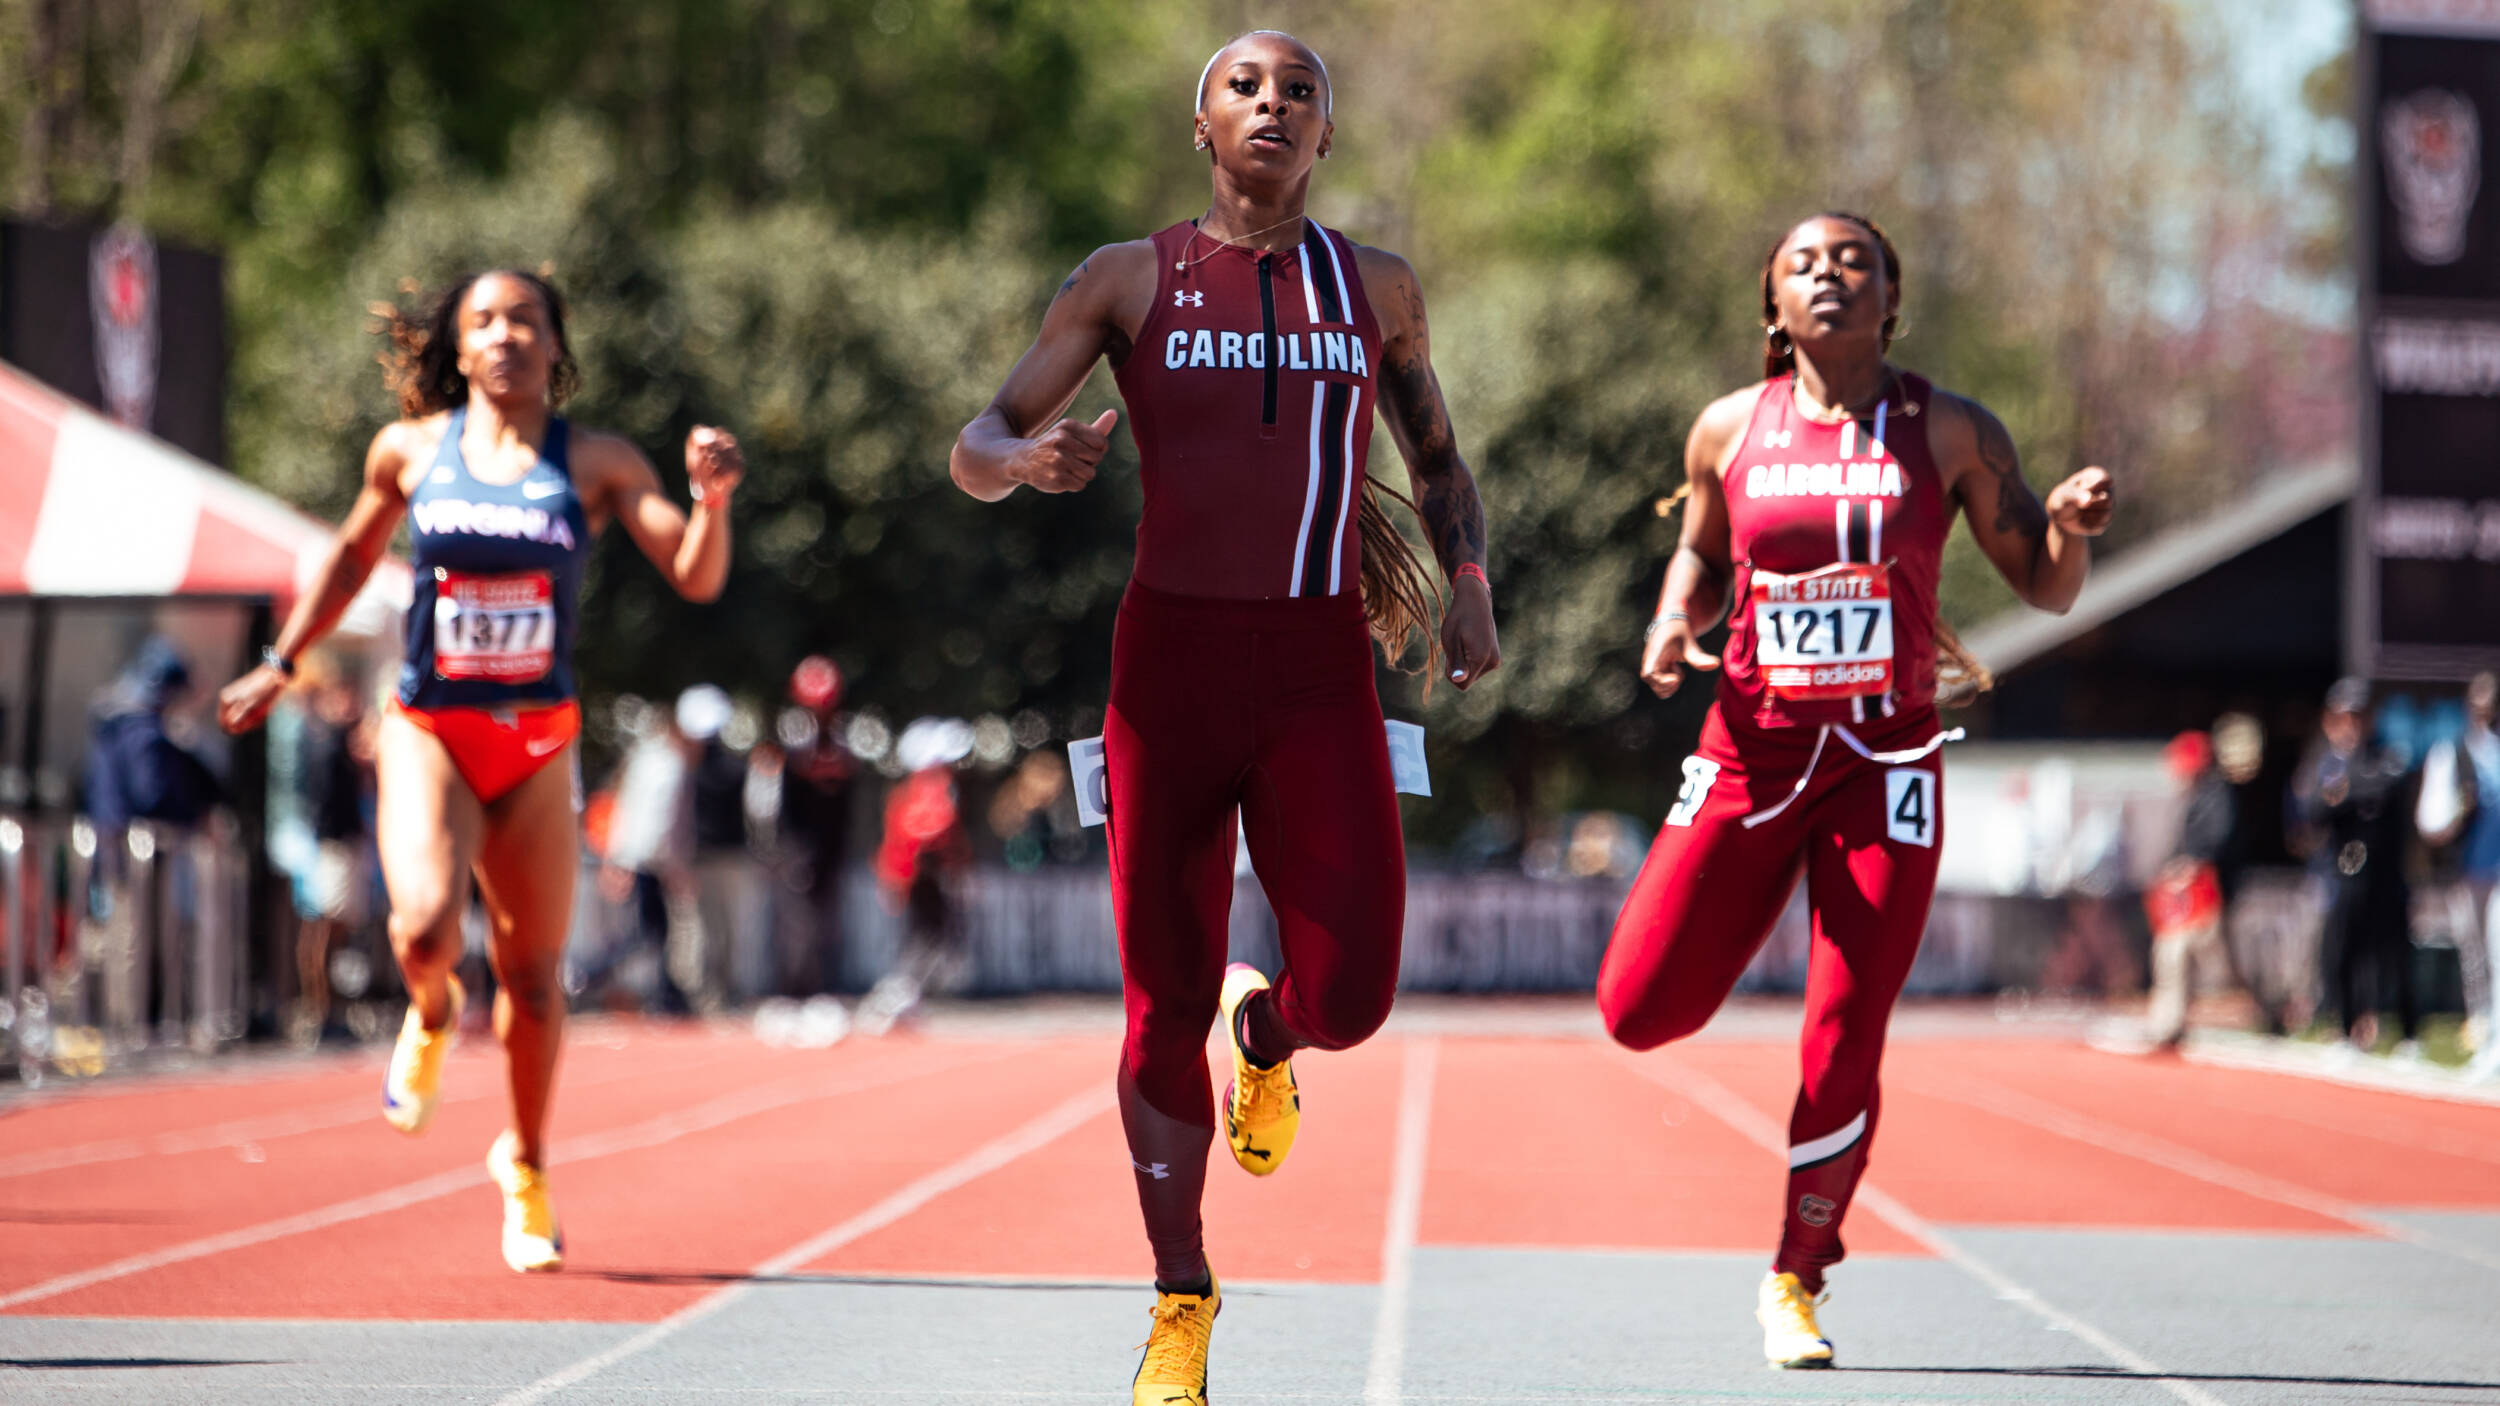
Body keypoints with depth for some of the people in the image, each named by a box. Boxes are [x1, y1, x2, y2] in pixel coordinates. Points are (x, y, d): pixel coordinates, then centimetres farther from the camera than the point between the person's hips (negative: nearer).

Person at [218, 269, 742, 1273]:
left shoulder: (596, 464, -1)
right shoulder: (410, 450, 2)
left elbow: (696, 578, -7)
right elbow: (353, 557, 20)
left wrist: (711, 499, -26)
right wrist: (281, 663, 21)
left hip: (535, 745, 1)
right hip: (428, 731, -1)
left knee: (532, 977, 6)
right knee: (425, 927, -26)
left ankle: (526, 1167, 29)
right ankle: (432, 1016, 12)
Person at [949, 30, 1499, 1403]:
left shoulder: (1378, 289, 11)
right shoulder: (1130, 280, 5)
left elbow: (1436, 454, 25)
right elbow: (976, 448, 5)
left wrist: (1468, 589, 8)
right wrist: (1027, 457, -18)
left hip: (1319, 671, 1)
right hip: (1173, 656, -1)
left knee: (1348, 996, -13)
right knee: (1166, 1004, 0)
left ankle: (1266, 1034, 26)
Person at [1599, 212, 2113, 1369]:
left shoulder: (1949, 434, 1)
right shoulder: (1730, 431, 4)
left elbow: (2045, 587, 6)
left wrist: (2073, 525, -16)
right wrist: (1674, 623, -1)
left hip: (1885, 762, -1)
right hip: (1753, 748, 2)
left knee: (1844, 1047, -5)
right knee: (1641, 1011, -6)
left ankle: (1796, 1283, 14)